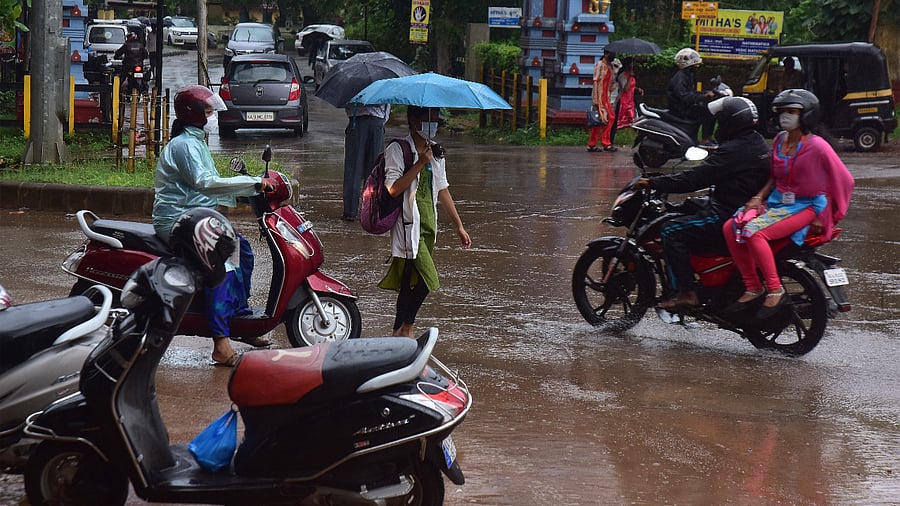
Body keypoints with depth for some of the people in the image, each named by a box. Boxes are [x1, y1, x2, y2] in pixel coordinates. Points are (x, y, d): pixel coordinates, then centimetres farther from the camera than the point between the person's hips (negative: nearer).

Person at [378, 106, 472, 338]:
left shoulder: (435, 152, 14)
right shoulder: (397, 150, -8)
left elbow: (442, 190, 19)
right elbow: (393, 188, -19)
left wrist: (459, 225, 18)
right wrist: (420, 164, -20)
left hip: (428, 224, 7)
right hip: (408, 225, -7)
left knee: (410, 281, 10)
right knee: (426, 280, -15)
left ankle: (400, 332, 16)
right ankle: (406, 328, 1)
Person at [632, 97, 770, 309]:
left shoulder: (734, 150, -18)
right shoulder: (757, 144, 13)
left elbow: (694, 179, -20)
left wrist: (653, 183, -14)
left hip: (728, 216, -11)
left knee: (672, 231, -10)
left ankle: (686, 292, -15)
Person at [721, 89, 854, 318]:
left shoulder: (817, 146, -11)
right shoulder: (779, 140, 10)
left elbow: (843, 180, -7)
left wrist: (823, 217, -5)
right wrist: (758, 198, 2)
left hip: (804, 207, -8)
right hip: (777, 201, 8)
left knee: (754, 232, -30)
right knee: (731, 228, -13)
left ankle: (775, 290, -19)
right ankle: (752, 287, -7)